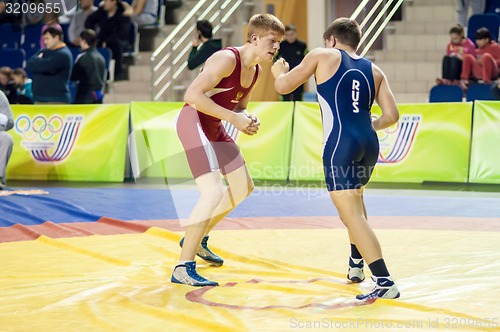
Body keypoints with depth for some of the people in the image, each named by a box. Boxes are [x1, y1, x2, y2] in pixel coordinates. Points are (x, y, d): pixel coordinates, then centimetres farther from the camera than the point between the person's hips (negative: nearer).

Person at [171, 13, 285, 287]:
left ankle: (196, 239, 36)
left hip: (214, 128, 10)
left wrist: (248, 120, -3)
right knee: (214, 192, -22)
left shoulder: (256, 71, 8)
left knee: (243, 187, 19)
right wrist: (233, 117, -26)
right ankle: (183, 268, -20)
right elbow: (193, 95, -27)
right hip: (193, 121, -10)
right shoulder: (227, 59, -20)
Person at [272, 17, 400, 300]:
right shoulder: (374, 71, 17)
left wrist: (279, 72, 34)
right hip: (369, 142, 6)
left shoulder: (322, 56, 7)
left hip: (340, 143, -6)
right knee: (354, 196, 33)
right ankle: (356, 265, 37)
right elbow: (391, 115, 9)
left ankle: (385, 281, -20)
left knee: (351, 214, -9)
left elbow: (283, 86, 11)